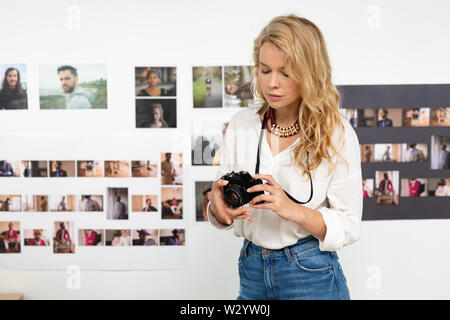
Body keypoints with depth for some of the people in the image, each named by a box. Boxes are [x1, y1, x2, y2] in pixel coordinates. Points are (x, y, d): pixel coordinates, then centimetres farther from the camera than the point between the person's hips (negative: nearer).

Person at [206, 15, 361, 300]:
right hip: (252, 270, 4)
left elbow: (349, 227, -10)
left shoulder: (338, 134, -11)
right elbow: (222, 217, 3)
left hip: (311, 276, -3)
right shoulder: (241, 125, -1)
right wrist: (218, 206, -20)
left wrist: (292, 209, -26)